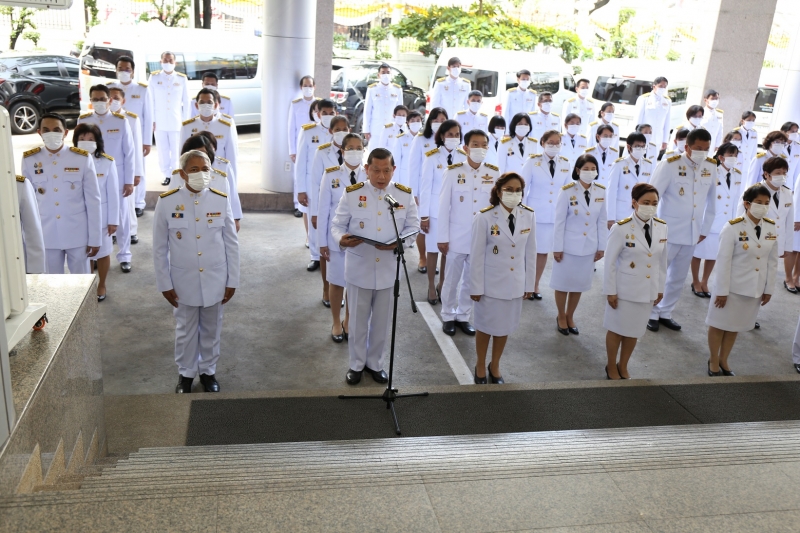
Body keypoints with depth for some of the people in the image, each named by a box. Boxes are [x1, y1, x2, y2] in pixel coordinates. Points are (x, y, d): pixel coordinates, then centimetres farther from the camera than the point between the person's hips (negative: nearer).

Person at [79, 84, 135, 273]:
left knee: (121, 218, 8)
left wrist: (129, 181, -5)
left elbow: (129, 153, -3)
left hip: (117, 179, -1)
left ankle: (124, 256, 20)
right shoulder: (83, 121, 0)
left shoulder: (121, 121, -5)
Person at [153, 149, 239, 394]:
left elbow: (232, 244, -1)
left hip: (215, 281, 1)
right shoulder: (166, 202, -11)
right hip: (184, 281, -1)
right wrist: (165, 283, -3)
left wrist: (232, 281, -1)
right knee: (185, 330, 16)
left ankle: (208, 371, 37)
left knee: (211, 330, 16)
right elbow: (159, 248, -4)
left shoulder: (221, 201, -8)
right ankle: (185, 373, 36)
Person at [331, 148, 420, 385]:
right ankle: (356, 364, 30)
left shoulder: (405, 195, -2)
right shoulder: (352, 194, -6)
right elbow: (337, 225, -2)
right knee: (358, 320, 11)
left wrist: (399, 242, -17)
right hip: (358, 269, -1)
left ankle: (375, 363, 33)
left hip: (388, 270, 1)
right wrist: (341, 239, -25)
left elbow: (413, 226, 4)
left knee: (381, 321, 14)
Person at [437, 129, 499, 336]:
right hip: (457, 237, -2)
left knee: (472, 280, 13)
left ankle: (463, 316, 28)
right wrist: (442, 238, -6)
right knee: (451, 280, 10)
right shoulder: (453, 172, -7)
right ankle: (448, 316, 27)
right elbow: (444, 206, -6)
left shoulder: (494, 174, 0)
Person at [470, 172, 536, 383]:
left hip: (515, 283, 3)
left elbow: (530, 252, 3)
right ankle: (480, 366, 34)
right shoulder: (484, 217, -15)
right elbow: (476, 255, -11)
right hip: (490, 283, -3)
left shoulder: (529, 216, -4)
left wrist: (529, 283, 6)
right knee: (486, 326, 13)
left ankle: (495, 366, 37)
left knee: (506, 326, 17)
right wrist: (476, 287, -9)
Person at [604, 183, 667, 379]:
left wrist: (660, 288, 11)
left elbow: (662, 260, 7)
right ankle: (611, 367, 32)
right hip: (624, 290, -4)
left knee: (634, 331, 17)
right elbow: (610, 262, -12)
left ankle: (623, 367, 37)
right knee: (617, 329, 12)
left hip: (648, 290, 4)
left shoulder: (661, 227, -2)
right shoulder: (621, 228, -17)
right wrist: (610, 291, -10)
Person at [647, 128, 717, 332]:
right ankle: (652, 314, 22)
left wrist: (705, 229, 11)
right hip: (667, 231, -5)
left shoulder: (711, 167, 2)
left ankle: (665, 313, 28)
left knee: (678, 278, 13)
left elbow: (712, 200, 10)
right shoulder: (670, 165, -13)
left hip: (692, 234, 5)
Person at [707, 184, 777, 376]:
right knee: (720, 324, 10)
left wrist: (768, 289, 6)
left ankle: (723, 361, 34)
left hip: (755, 289, 5)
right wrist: (722, 291, -14)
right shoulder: (733, 228, -16)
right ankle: (713, 361, 28)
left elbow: (772, 261, 6)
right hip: (732, 287, -4)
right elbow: (723, 261, -15)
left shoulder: (771, 228, 0)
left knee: (735, 326, 17)